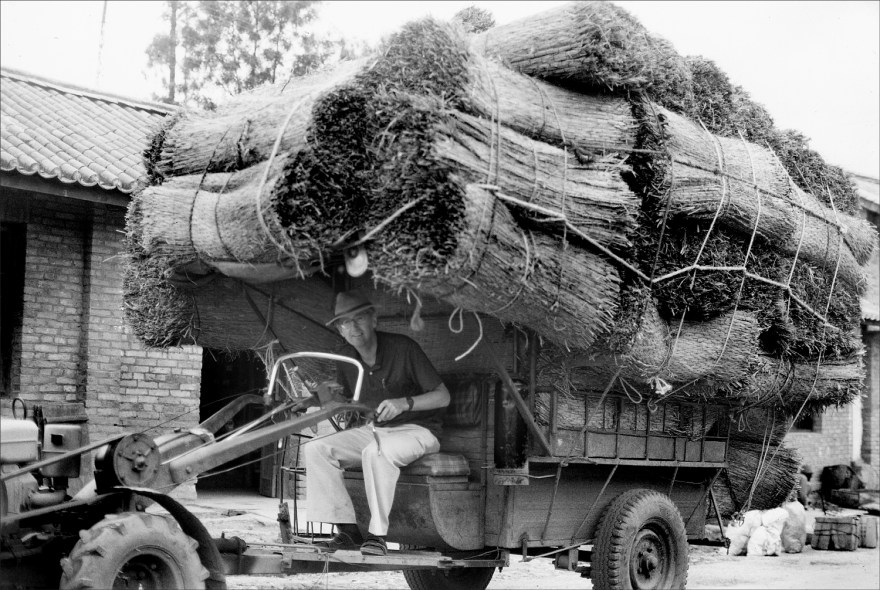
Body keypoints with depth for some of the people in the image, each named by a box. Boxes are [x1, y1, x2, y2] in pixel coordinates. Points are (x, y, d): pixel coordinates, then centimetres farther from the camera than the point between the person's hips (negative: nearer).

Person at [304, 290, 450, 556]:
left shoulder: (403, 348, -15)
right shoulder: (346, 357, 2)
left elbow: (443, 396, -13)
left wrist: (405, 403, -29)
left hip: (416, 430, -6)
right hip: (371, 430, 6)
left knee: (376, 451, -38)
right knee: (316, 448, -14)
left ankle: (378, 534, -30)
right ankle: (347, 529, -15)